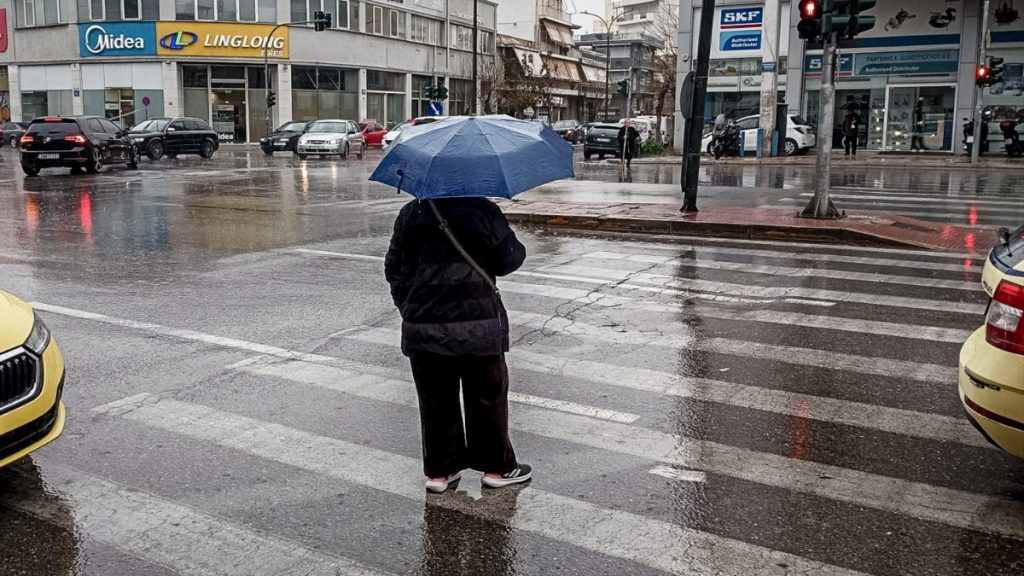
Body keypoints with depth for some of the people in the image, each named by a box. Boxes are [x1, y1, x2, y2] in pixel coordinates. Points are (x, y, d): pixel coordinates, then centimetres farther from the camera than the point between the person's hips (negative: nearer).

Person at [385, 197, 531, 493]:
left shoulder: (410, 215, 4)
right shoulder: (483, 211, -7)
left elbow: (393, 269, 8)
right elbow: (510, 259, -2)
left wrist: (408, 307, 19)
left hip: (422, 327, 3)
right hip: (478, 327, -3)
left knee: (436, 401, 13)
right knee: (488, 397, 11)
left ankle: (439, 470, 22)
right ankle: (497, 466, 22)